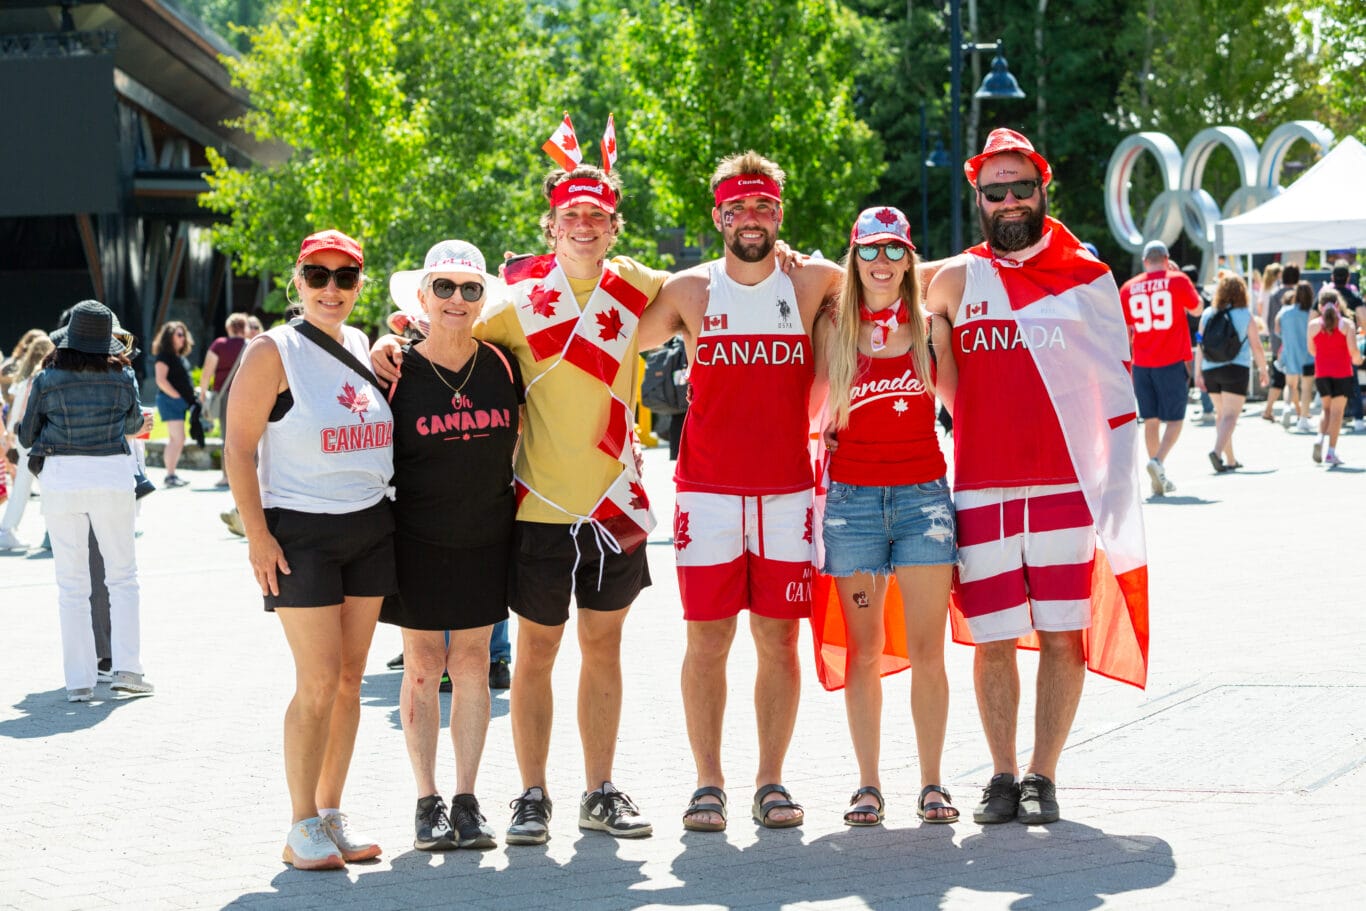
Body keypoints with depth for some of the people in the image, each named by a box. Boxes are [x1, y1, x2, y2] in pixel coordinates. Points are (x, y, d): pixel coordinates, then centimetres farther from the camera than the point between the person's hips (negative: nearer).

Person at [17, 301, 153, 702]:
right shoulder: (123, 378, 0)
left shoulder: (47, 381, -2)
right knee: (123, 576, 13)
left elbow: (27, 436, 7)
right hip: (113, 477, 0)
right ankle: (126, 667, 5)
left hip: (61, 477, 0)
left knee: (72, 584, 5)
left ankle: (79, 680, 3)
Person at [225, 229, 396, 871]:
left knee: (350, 677, 7)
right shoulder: (274, 352, -8)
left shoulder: (363, 348, 10)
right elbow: (239, 447, -10)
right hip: (301, 530, -6)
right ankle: (302, 829, 0)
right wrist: (257, 534, -15)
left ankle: (331, 815, 16)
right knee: (319, 681, -8)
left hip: (371, 528, 6)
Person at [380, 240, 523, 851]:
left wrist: (504, 491, 8)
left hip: (486, 537, 2)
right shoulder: (397, 371, -7)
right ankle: (428, 803, 9)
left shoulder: (503, 365, 1)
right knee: (422, 666, 2)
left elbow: (515, 435, 16)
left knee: (471, 663, 5)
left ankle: (467, 801, 10)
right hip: (418, 541, -2)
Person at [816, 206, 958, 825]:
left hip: (922, 494, 0)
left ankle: (932, 784, 5)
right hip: (852, 496, 0)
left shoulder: (930, 325, 5)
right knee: (864, 650, 3)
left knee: (927, 651, -3)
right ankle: (867, 784, 10)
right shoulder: (832, 327, 5)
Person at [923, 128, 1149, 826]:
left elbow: (1115, 388, 6)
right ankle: (1002, 776, 15)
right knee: (992, 639, 3)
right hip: (981, 492, 1)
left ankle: (1042, 776, 9)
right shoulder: (956, 280, 7)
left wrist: (1115, 491, -1)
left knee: (1062, 635, 0)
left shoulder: (1086, 278, 6)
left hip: (1066, 487, 0)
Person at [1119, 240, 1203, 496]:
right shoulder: (1177, 280, -3)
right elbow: (1196, 309, 14)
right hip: (1173, 361, -3)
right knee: (1174, 419, 3)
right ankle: (1158, 460, -21)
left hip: (1142, 364, 3)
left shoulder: (1129, 288, 5)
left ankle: (1159, 479, 11)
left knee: (1150, 420, 9)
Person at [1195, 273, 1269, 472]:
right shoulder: (1245, 315, -3)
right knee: (1230, 415, -8)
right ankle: (1217, 451, -29)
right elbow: (1256, 346, -2)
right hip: (1236, 368, -4)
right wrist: (1263, 370, 9)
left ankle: (1230, 459, 22)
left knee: (1221, 413, 17)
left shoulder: (1207, 315, 4)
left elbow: (1200, 346, 2)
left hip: (1211, 370, 4)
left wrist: (1198, 372, 4)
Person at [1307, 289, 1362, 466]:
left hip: (1321, 373, 2)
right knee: (1337, 412, 1)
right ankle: (1331, 451, -4)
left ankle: (1321, 438, -6)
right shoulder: (1346, 324, -6)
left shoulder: (1314, 324, 0)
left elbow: (1311, 350, 9)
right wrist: (1357, 360, 9)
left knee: (1327, 408, 19)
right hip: (1342, 373, -2)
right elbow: (1353, 349, -12)